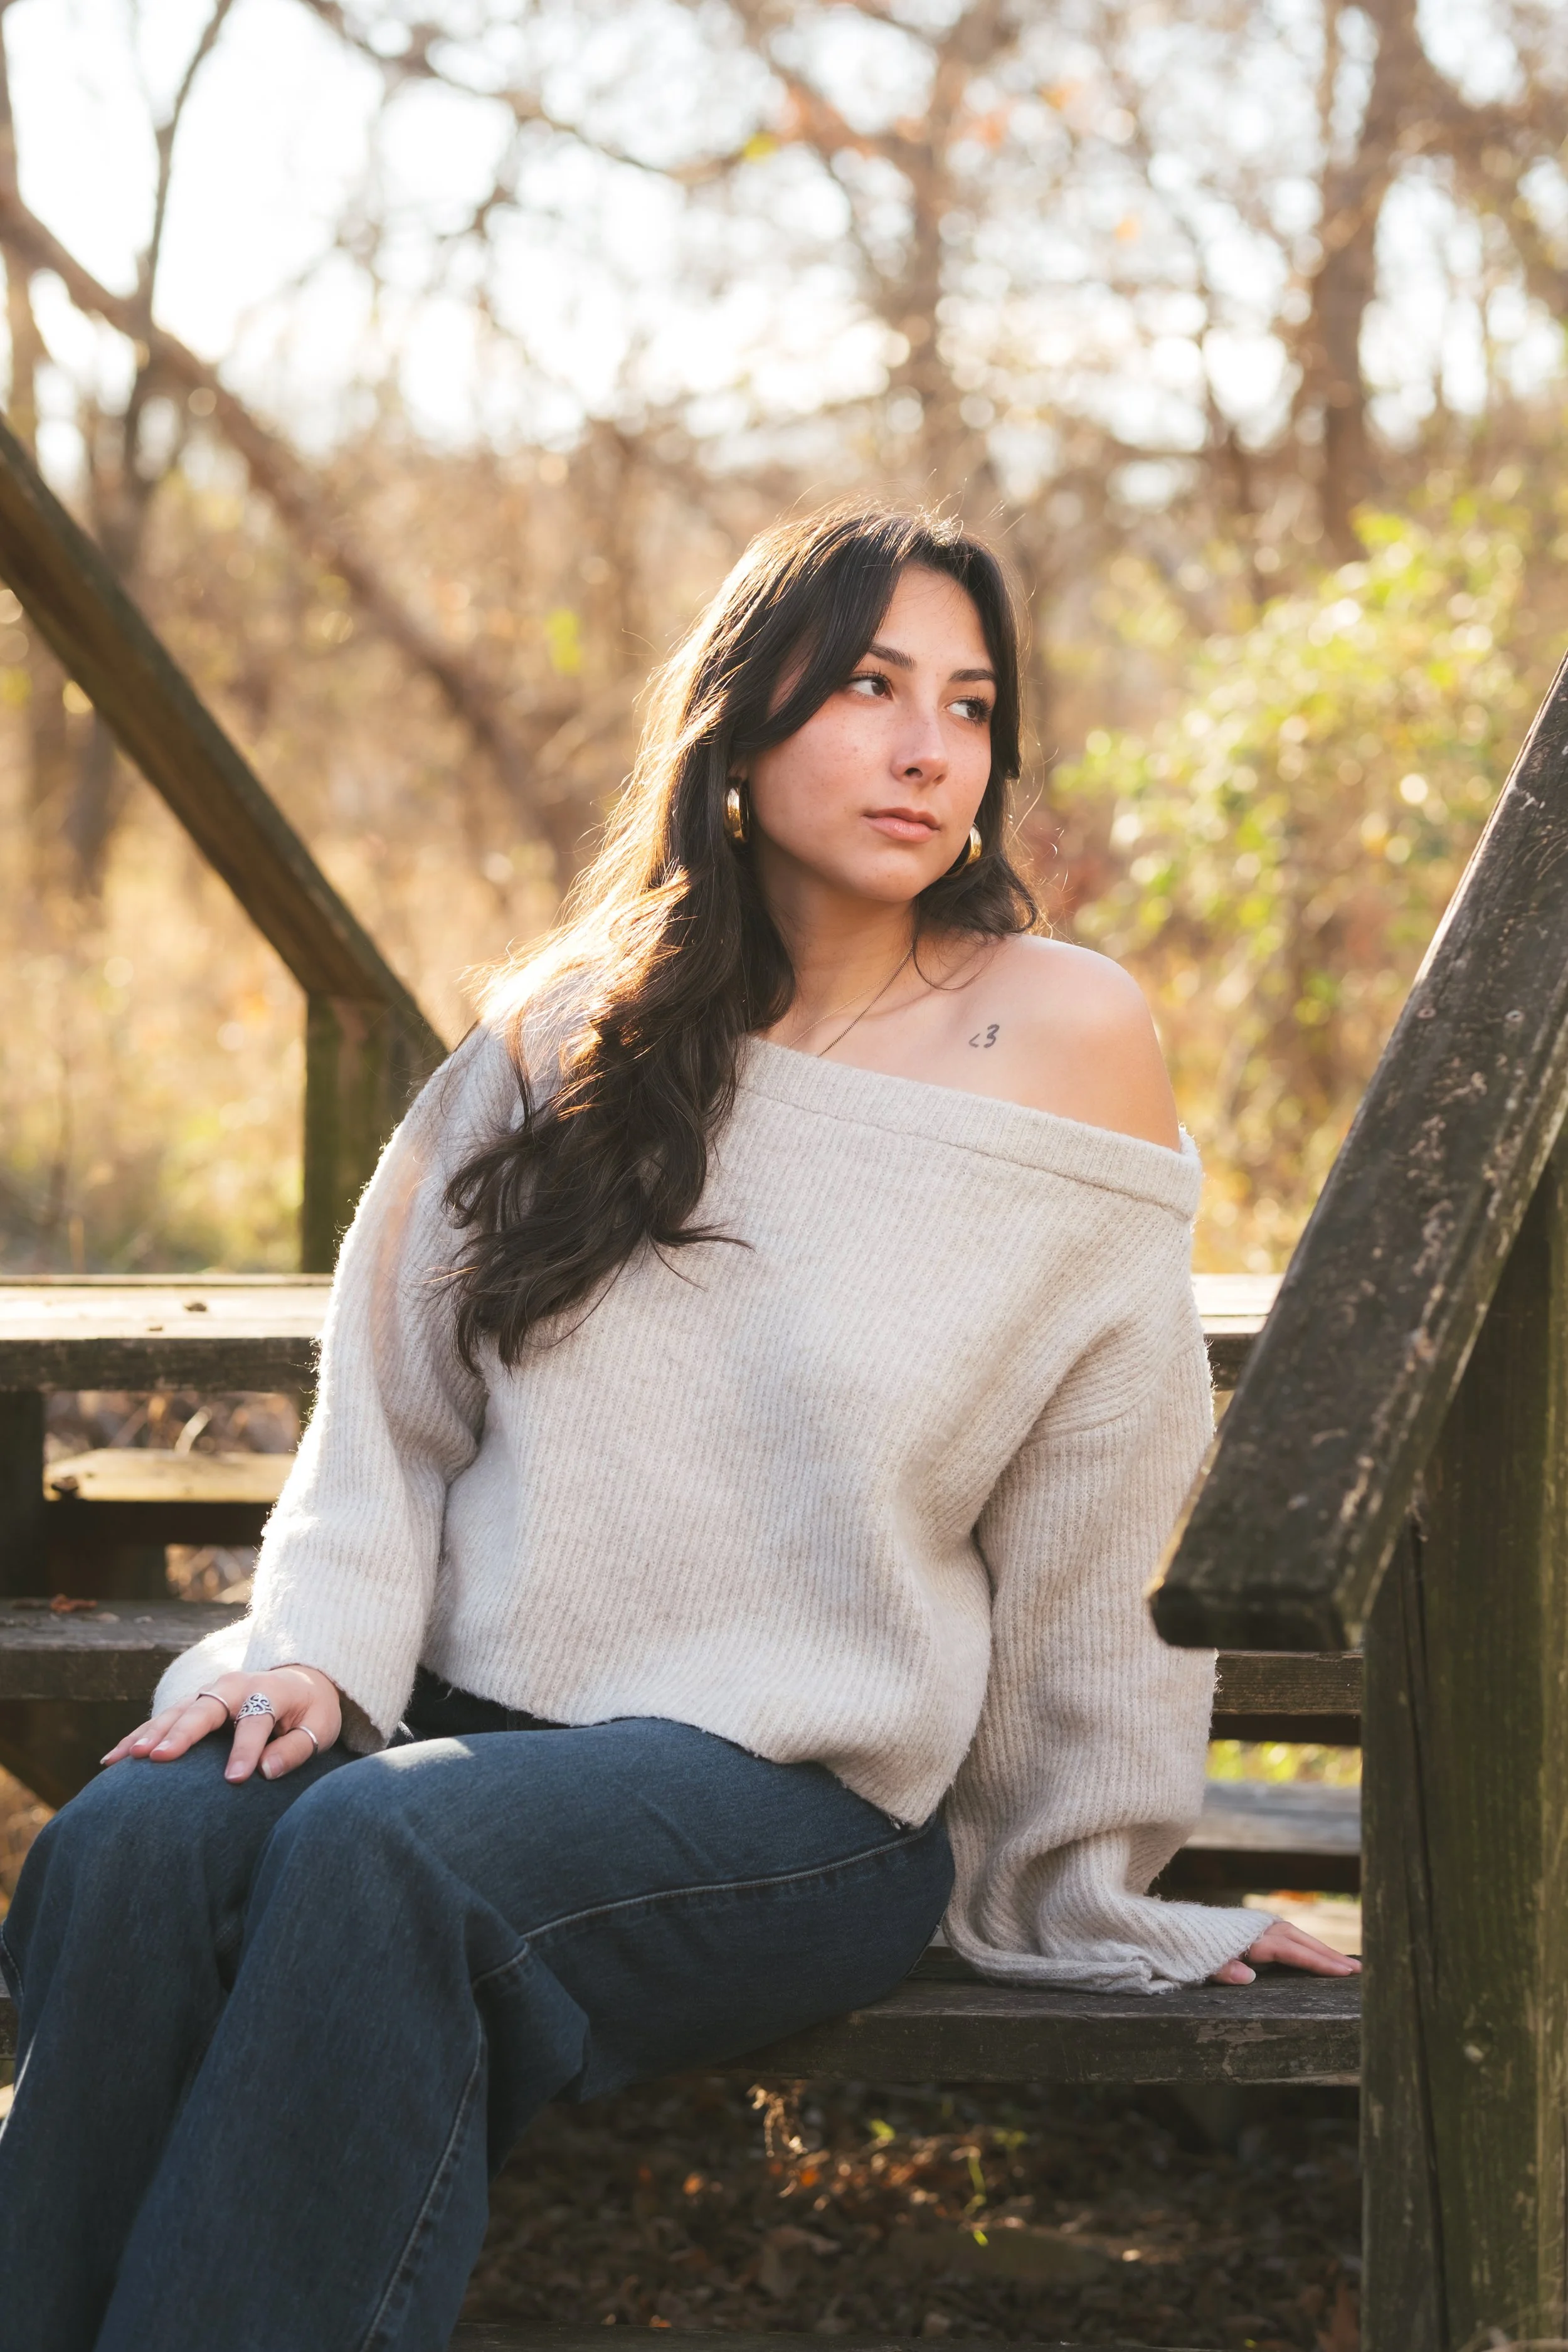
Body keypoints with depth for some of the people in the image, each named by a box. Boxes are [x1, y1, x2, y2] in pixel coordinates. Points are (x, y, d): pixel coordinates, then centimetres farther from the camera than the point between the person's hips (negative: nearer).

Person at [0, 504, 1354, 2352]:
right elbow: (390, 1414, 13)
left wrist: (1086, 1898, 7)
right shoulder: (561, 1038, 11)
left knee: (381, 1852, -33)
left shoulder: (1061, 1036, -1)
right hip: (475, 1720, 4)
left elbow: (1094, 1541, 3)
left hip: (801, 1792, -3)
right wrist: (317, 1645, -6)